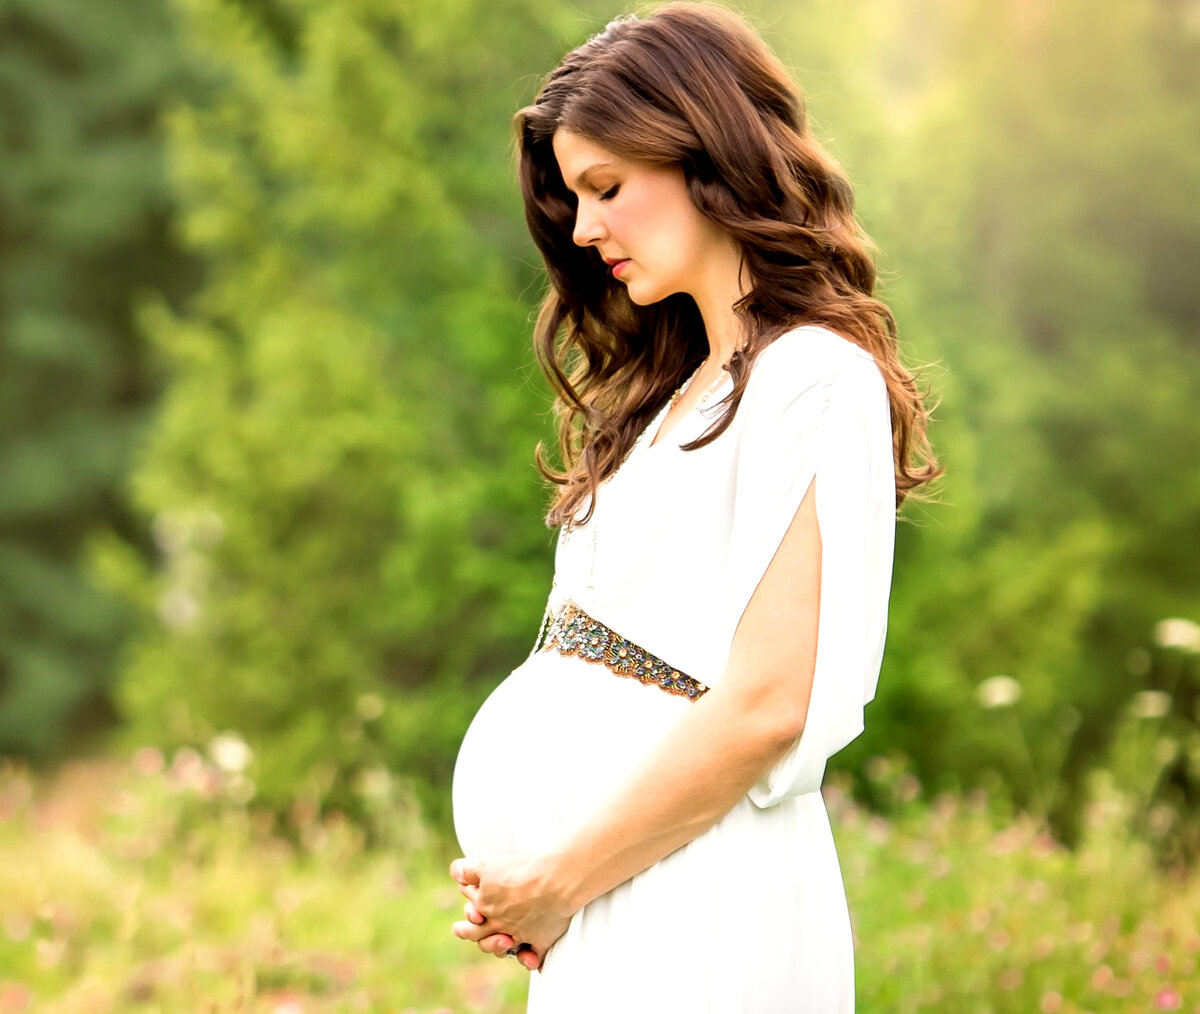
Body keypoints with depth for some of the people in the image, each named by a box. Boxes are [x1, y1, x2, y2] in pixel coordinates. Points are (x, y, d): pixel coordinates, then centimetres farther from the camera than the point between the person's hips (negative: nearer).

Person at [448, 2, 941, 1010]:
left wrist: (559, 880, -11)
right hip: (617, 905, 8)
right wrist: (526, 884, -3)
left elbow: (765, 704, -19)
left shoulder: (815, 381, -11)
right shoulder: (678, 388, 16)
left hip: (699, 923, -8)